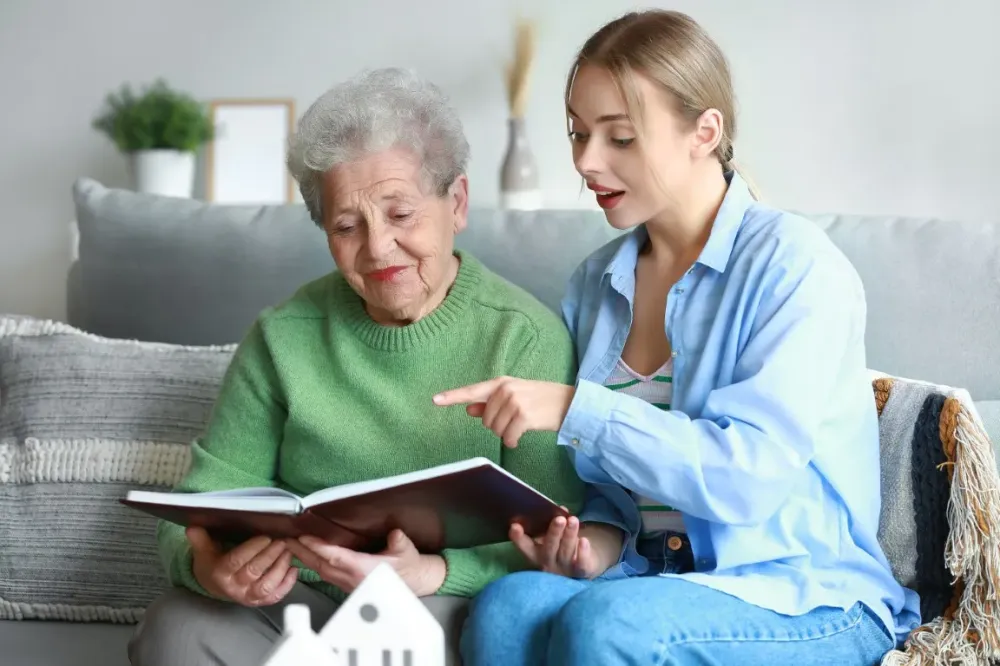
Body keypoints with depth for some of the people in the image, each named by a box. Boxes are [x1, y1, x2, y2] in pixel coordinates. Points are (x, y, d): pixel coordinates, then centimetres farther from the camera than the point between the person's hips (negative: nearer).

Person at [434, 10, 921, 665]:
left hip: (803, 604, -4)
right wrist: (597, 544, -6)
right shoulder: (595, 285, 9)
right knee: (507, 606, -28)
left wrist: (576, 409, -25)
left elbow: (751, 474, -20)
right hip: (656, 582, 5)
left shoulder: (795, 264, -9)